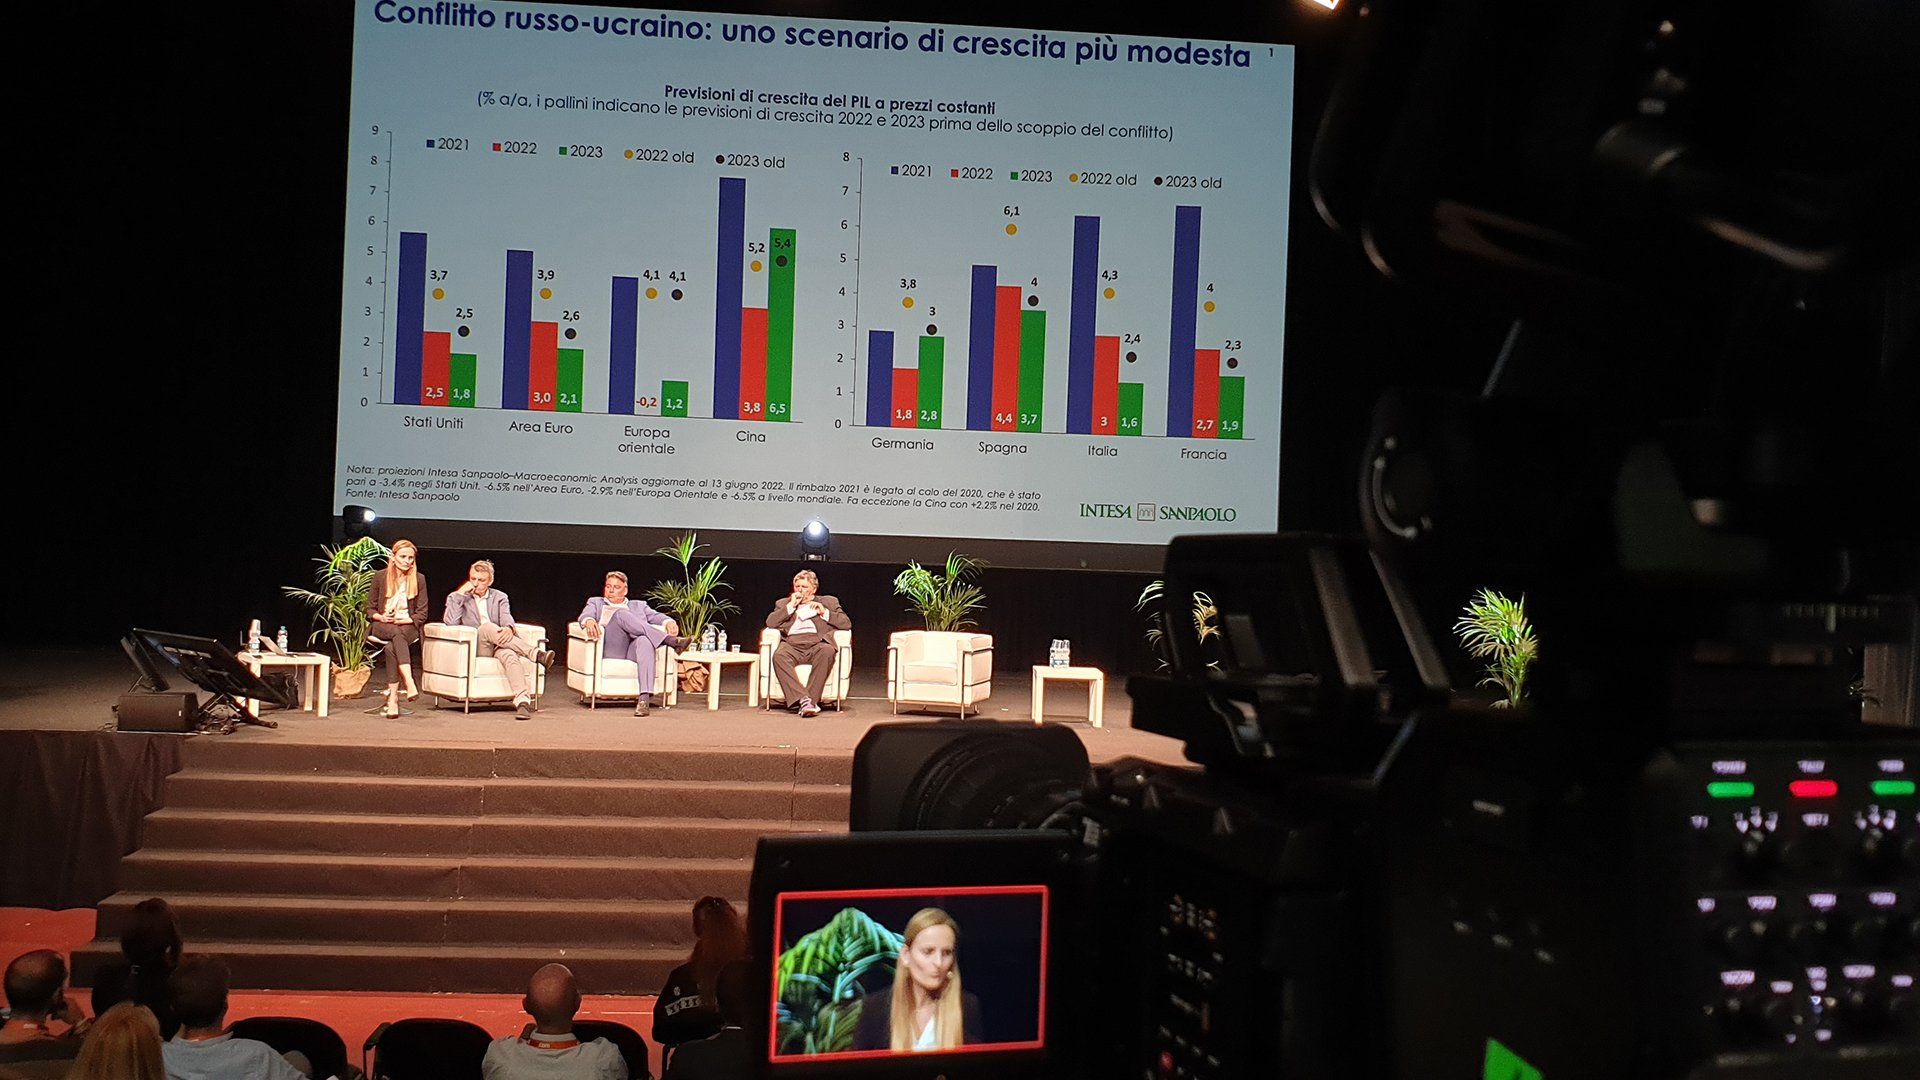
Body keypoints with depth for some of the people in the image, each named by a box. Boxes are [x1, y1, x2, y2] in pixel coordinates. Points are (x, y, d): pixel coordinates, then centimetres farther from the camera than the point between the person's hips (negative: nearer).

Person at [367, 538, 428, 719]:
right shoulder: (380, 577, 5)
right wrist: (381, 617, -12)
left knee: (391, 648, -34)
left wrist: (400, 620, -10)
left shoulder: (419, 579, 5)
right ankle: (410, 683, -52)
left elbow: (422, 614, 4)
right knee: (397, 635, -37)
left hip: (408, 626, 0)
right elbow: (370, 609, 10)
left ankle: (392, 697, -38)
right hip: (381, 626, 0)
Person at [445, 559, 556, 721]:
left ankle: (522, 700, -54)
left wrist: (509, 628, -25)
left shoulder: (499, 597, 19)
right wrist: (460, 593, -7)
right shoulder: (456, 598, 14)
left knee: (510, 655, -35)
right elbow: (450, 622, -5)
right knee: (487, 627, -35)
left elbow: (506, 618, 0)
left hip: (498, 644, 1)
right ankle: (536, 654, -40)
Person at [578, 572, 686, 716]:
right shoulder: (596, 602, 31)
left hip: (634, 649, 1)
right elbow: (584, 615, 8)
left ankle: (645, 698, -53)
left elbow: (656, 616, 15)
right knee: (621, 614, -28)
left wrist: (669, 622, -10)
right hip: (610, 649, -1)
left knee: (645, 641, -37)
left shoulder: (638, 605, 33)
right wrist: (589, 621, -18)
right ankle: (670, 640, -35)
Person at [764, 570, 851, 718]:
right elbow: (770, 623, 8)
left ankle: (811, 700, -38)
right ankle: (803, 699, -43)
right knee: (779, 655, -35)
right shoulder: (783, 603, 27)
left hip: (816, 645, -1)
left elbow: (847, 624, 11)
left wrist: (824, 612, 1)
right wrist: (791, 606, 6)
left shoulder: (828, 602, 24)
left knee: (827, 651, -37)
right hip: (792, 646, 1)